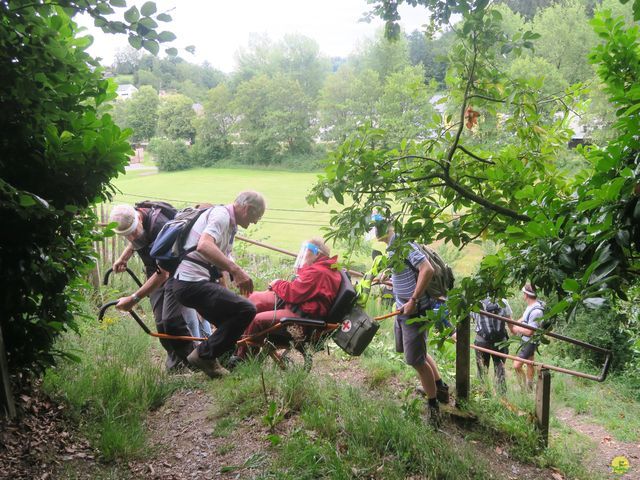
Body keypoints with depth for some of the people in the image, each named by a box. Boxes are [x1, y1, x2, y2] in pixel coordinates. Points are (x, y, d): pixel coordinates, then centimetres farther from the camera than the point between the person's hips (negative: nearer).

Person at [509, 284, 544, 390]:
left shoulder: (536, 311, -30)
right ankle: (529, 388, 39)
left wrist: (516, 329, -11)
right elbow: (524, 318, 17)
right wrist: (513, 325, 2)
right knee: (529, 364, 23)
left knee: (516, 366, -9)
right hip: (525, 340, 10)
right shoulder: (531, 305, -1)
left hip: (529, 342, -10)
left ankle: (525, 388, 5)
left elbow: (529, 331, -27)